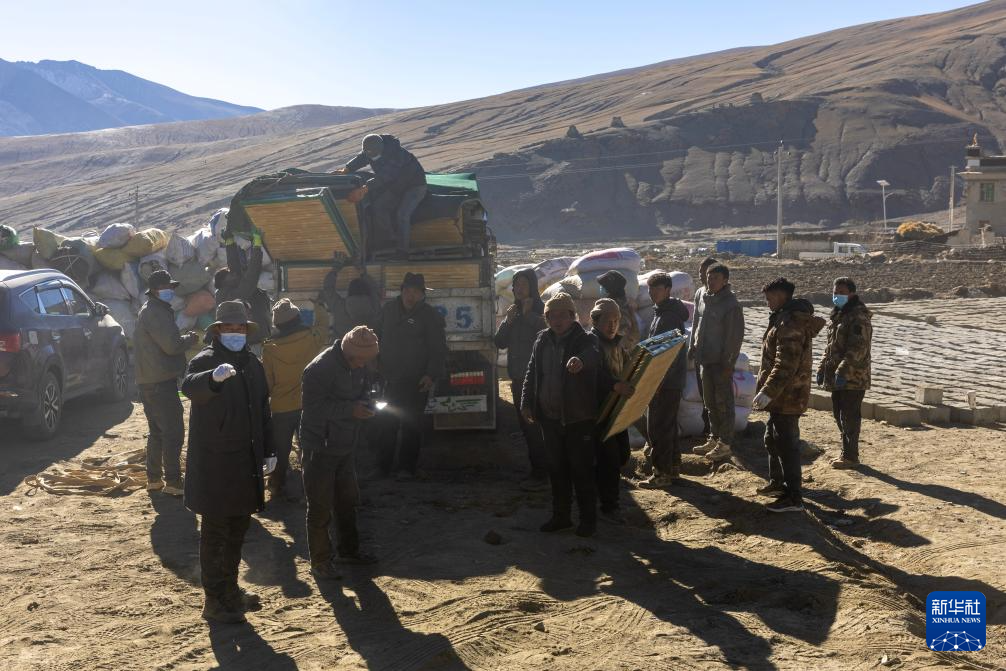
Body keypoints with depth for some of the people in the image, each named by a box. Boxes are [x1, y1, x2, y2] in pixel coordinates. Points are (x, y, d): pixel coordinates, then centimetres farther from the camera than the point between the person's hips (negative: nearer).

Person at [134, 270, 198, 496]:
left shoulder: (149, 310, 18)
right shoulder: (156, 313, -16)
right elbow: (172, 345, -23)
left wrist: (184, 339, 9)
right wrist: (191, 338, -7)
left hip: (148, 381, 11)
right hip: (161, 382, -11)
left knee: (157, 432, 17)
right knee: (173, 433, -6)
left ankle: (154, 479, 23)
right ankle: (172, 482, -3)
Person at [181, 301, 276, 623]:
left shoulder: (253, 364, 12)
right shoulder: (204, 361, -10)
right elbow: (189, 386, -34)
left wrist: (268, 451, 15)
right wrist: (214, 377, -56)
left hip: (246, 463, 7)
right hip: (214, 464, -7)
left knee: (239, 527, 17)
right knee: (215, 531, 0)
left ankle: (230, 588, 32)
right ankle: (214, 599, 10)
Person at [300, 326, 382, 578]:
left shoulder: (358, 365, 1)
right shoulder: (320, 368, -24)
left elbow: (364, 388, 17)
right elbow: (314, 408, -26)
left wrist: (364, 404, -6)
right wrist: (351, 410, -28)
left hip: (344, 447, 8)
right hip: (320, 450, -8)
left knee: (348, 500, 19)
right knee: (321, 507, 1)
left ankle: (349, 550, 35)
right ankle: (320, 561, 15)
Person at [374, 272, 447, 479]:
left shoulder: (431, 316, -6)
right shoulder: (388, 309, 7)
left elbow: (438, 349, -9)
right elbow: (377, 337, 19)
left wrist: (432, 375, -19)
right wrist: (376, 362, 11)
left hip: (416, 382, -4)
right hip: (391, 378, 4)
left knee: (411, 425, 2)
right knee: (387, 424, 9)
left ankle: (407, 468, 12)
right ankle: (382, 466, 19)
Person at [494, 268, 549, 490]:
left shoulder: (541, 310, -8)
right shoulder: (514, 311, 13)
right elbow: (500, 342, 9)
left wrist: (529, 315, -18)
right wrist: (507, 320, -6)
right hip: (518, 378, 8)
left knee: (535, 427, -7)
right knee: (526, 426, 13)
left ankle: (541, 475, -1)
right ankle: (537, 469, 23)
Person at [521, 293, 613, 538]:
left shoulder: (585, 340, -10)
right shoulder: (542, 340, 6)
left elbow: (593, 355, -34)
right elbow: (532, 373, 12)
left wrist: (581, 361, -57)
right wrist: (527, 403, 5)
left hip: (580, 418, -5)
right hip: (550, 417, 5)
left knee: (582, 470, 2)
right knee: (556, 469, 14)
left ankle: (588, 518, 16)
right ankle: (561, 515, 27)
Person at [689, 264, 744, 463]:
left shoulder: (731, 304, -14)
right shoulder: (703, 300, 9)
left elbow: (736, 336, -15)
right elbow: (696, 326, 19)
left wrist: (729, 362, -16)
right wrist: (693, 348, 13)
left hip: (721, 362, -8)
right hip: (705, 360, 8)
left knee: (723, 402, -1)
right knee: (710, 402, 15)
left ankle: (725, 445, 6)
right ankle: (714, 440, 27)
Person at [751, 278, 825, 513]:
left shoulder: (789, 324, -21)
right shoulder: (784, 319, 14)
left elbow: (785, 364, -27)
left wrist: (767, 392, -27)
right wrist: (767, 390, 22)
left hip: (786, 396, -11)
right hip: (784, 396, 11)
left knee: (786, 444, -6)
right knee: (773, 440, 22)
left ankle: (793, 498, -1)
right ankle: (777, 483, 35)